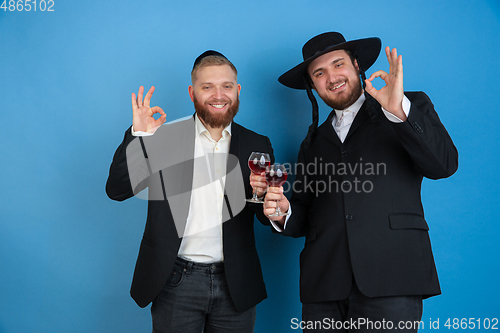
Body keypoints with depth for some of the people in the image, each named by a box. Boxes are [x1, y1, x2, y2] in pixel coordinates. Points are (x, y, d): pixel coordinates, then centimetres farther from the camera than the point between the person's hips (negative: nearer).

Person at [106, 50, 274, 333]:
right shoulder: (163, 138, 0)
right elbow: (117, 190, -3)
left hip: (235, 287, 2)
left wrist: (265, 195, -17)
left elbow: (269, 218, 6)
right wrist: (138, 136, -13)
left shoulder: (257, 146, 5)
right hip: (177, 283, -2)